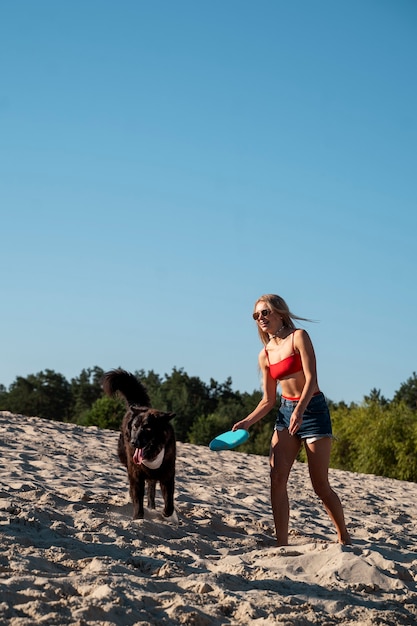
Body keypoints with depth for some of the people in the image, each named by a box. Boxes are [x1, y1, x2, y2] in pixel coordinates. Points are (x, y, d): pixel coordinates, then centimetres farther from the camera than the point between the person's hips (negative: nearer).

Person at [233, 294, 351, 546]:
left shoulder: (299, 337, -8)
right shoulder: (265, 355, 8)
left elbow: (311, 378, -18)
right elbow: (268, 400, 12)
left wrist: (300, 410, -32)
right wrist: (247, 422, -3)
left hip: (313, 409, -6)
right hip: (286, 412, 6)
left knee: (320, 485, -1)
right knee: (277, 478, -10)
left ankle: (344, 537, 19)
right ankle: (282, 543, -6)